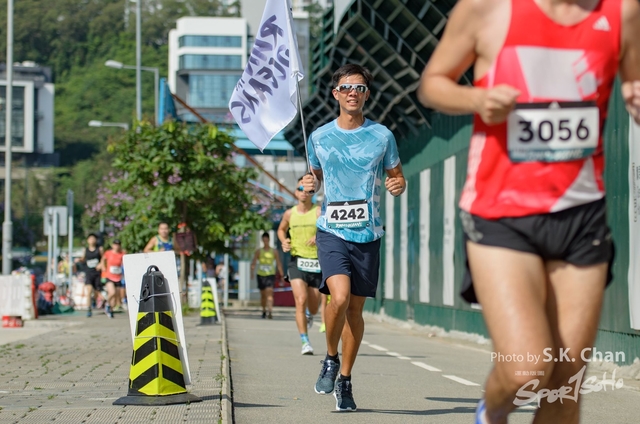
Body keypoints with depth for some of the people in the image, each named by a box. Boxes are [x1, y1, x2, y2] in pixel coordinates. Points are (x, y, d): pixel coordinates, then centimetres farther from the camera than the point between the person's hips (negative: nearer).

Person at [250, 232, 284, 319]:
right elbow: (253, 263, 1)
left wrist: (282, 276, 5)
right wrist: (252, 272, -15)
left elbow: (279, 264, 8)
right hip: (261, 275, 2)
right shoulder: (259, 251, 7)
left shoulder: (274, 252, 5)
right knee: (263, 295, 11)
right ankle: (264, 311, 28)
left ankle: (270, 311, -31)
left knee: (269, 292, -19)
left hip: (270, 274, -2)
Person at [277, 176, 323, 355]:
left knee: (313, 307, 10)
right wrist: (284, 242, 5)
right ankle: (305, 342, -15)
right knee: (301, 301, -18)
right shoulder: (289, 214, 7)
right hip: (297, 261, 1)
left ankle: (310, 315, 50)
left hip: (316, 263, -1)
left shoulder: (319, 212, -4)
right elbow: (281, 229, 26)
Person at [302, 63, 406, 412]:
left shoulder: (382, 135, 4)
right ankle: (330, 359, 4)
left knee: (355, 308, 5)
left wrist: (398, 185, -11)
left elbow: (396, 177, 12)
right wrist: (310, 185, -2)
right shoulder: (319, 137, 6)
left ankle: (345, 380, 19)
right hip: (332, 229, -1)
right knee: (340, 297, -21)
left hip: (368, 234, 1)